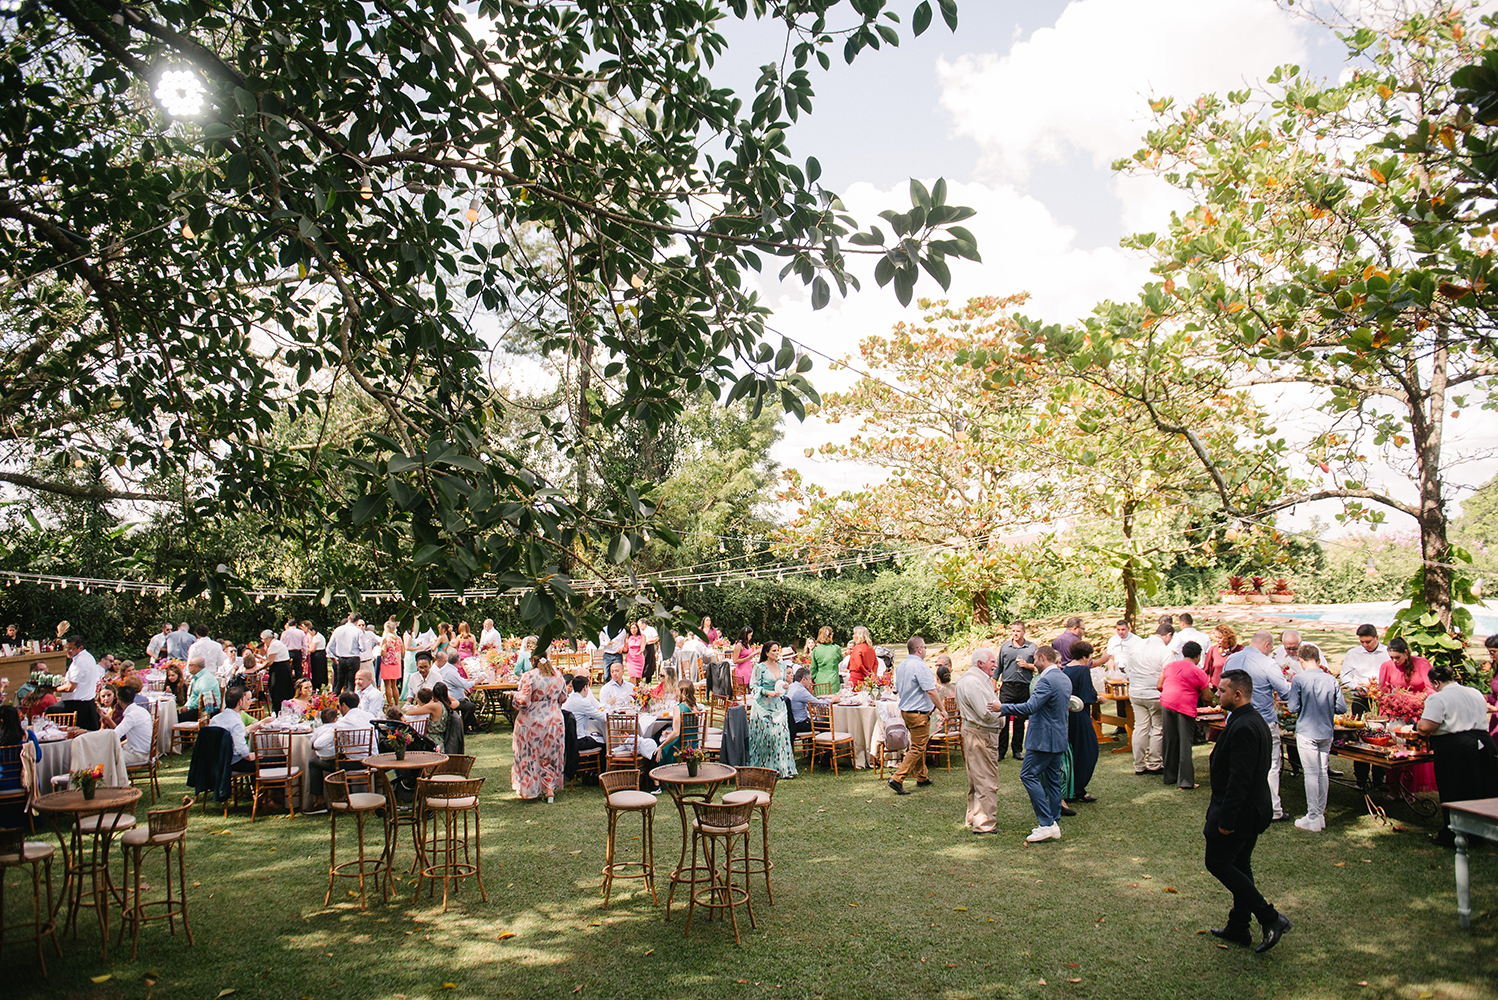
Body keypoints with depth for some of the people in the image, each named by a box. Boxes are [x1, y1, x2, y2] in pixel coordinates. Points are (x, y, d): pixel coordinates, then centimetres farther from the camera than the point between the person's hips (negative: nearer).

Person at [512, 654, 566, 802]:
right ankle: (550, 788, 19)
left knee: (529, 757, 11)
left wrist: (516, 695, 0)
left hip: (531, 723, -5)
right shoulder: (557, 675, 0)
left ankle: (531, 789, 19)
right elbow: (563, 698, 10)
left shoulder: (528, 676, -18)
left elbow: (522, 702, -21)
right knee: (550, 756, 16)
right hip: (554, 721, 5)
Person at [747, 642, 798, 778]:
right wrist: (768, 692, -18)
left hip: (778, 705, 5)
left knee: (782, 733, -3)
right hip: (764, 706, -5)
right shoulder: (759, 667, -6)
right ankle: (763, 767, 3)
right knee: (765, 734, -7)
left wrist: (785, 686, 1)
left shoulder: (781, 667, 11)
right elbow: (753, 686, -6)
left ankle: (783, 767, 2)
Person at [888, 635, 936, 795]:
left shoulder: (900, 666, 9)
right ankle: (897, 779, -10)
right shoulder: (920, 666, -18)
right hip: (919, 713, -9)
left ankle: (922, 777, 31)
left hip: (905, 710, 9)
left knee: (918, 746, 21)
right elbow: (931, 691, -21)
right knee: (917, 749, -4)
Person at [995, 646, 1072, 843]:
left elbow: (1030, 707, -27)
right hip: (1060, 738, 10)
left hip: (1045, 738, -10)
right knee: (1052, 779, 13)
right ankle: (1054, 823, 16)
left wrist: (1002, 707, -19)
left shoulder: (1046, 680, -19)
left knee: (1029, 775, -7)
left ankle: (1047, 823, -10)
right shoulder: (1065, 679, 13)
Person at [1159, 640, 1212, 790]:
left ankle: (1169, 776, 21)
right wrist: (1209, 687, 24)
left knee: (1170, 741, 13)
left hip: (1166, 703, 4)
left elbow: (1159, 686, 12)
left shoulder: (1170, 665, 12)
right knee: (1185, 744, 1)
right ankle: (1185, 780, 1)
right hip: (1185, 707, -4)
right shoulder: (1199, 672, -1)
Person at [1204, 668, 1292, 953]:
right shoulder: (1254, 721, 8)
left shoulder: (1242, 727, -25)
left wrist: (1226, 819, -23)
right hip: (1253, 808, 10)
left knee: (1217, 863, 1)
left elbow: (1239, 779, -27)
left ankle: (1270, 918, 2)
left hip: (1239, 811, -10)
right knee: (1239, 865, 17)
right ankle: (1238, 928, 26)